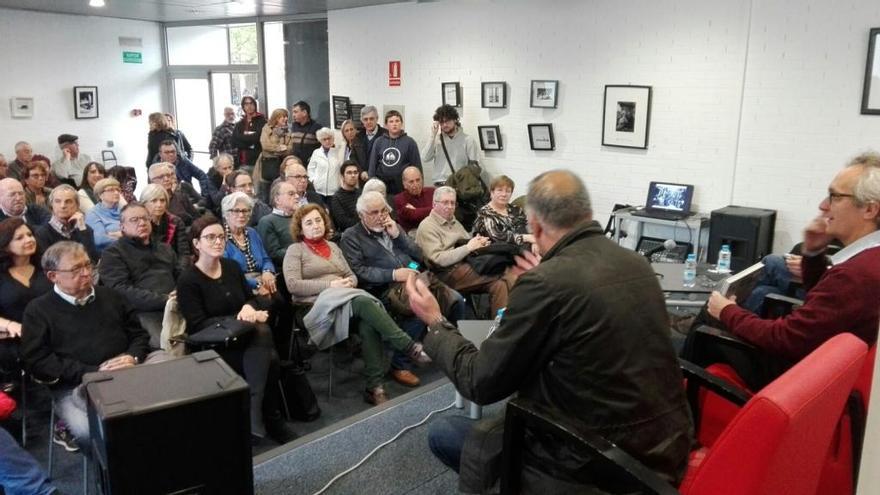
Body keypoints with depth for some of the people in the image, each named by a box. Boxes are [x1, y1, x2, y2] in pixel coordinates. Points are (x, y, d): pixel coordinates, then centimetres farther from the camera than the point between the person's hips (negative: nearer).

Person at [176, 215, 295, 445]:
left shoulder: (232, 267, 12)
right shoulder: (188, 280, -7)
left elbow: (251, 299, 15)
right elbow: (198, 325, -13)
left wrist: (249, 308, -11)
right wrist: (240, 319, -21)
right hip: (214, 345, -5)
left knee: (262, 331, -32)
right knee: (268, 358, -32)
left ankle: (254, 415, -28)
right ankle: (272, 420, -20)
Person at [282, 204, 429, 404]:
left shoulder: (333, 246, 25)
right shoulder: (295, 250, 7)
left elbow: (352, 276, 23)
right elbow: (293, 285, -7)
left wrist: (348, 282, -3)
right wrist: (330, 284, -12)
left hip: (345, 299, 5)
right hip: (318, 304, -5)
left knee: (368, 323, -31)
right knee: (364, 302, -35)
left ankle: (374, 386, -33)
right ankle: (410, 348, -34)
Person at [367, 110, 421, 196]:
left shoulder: (409, 142, 2)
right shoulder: (379, 141, 8)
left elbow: (416, 166, 1)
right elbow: (372, 165, 11)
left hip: (402, 186, -2)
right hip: (382, 186, 2)